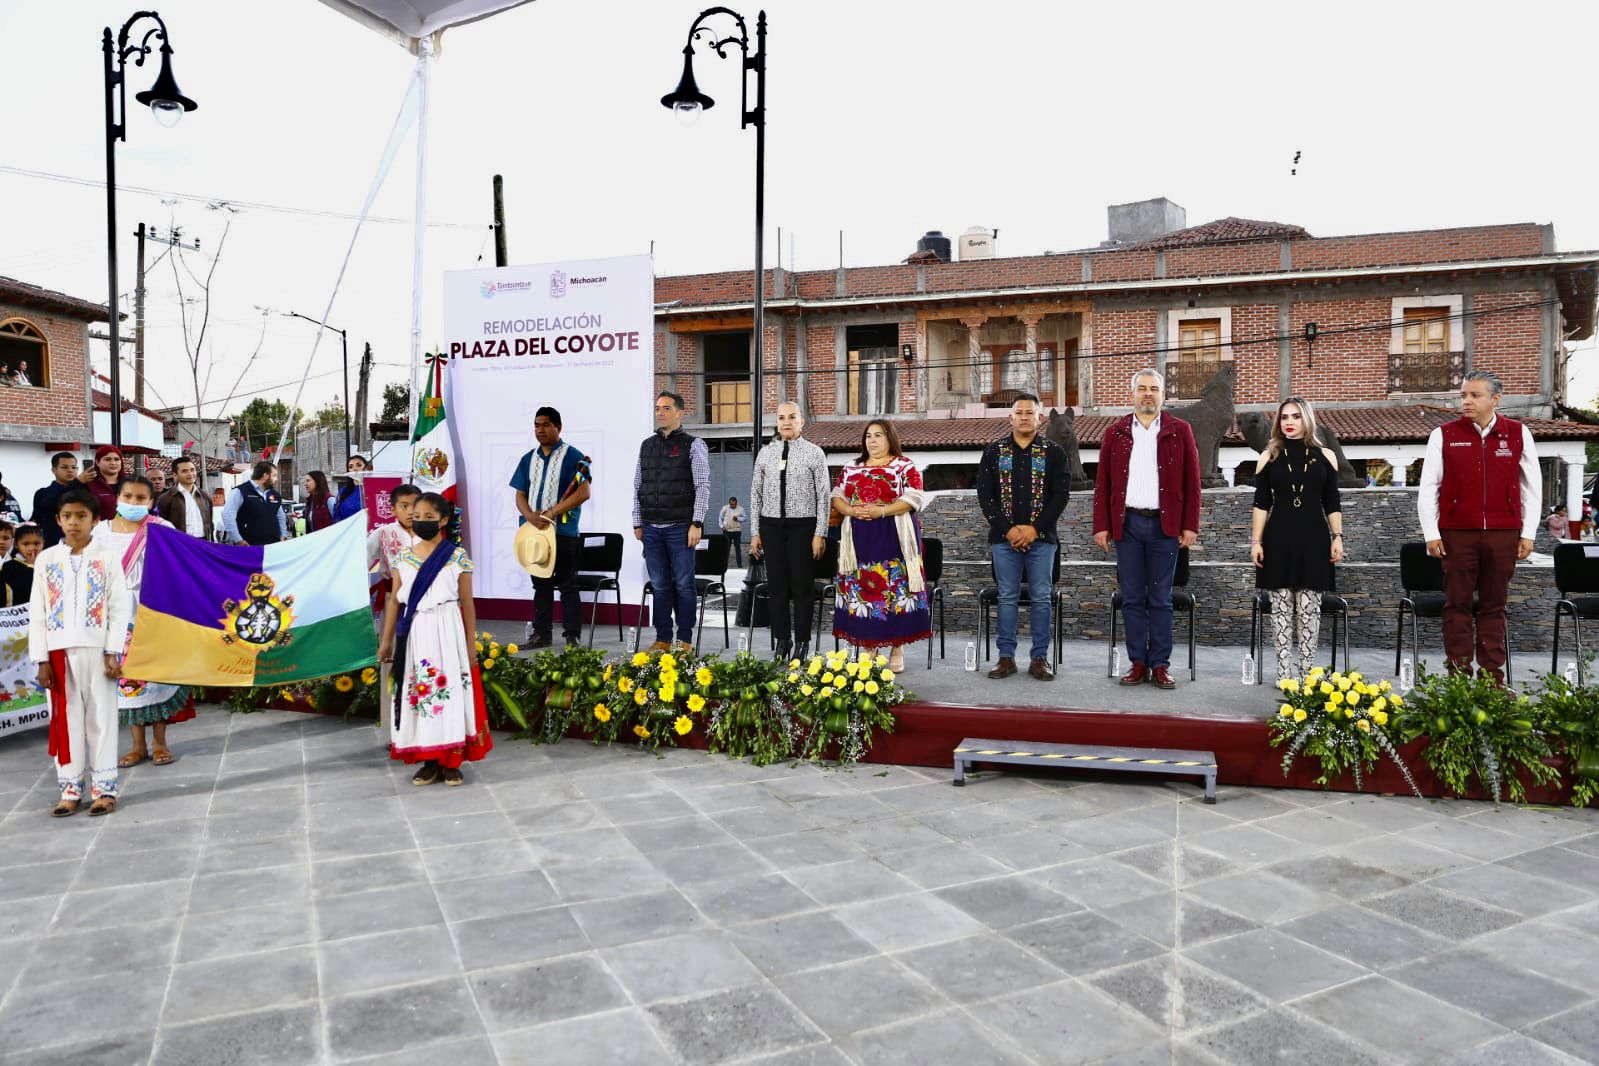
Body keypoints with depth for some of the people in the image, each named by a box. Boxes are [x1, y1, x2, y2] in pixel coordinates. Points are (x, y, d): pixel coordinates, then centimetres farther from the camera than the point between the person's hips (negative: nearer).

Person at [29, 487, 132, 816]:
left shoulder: (107, 558, 1)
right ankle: (70, 788, 15)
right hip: (60, 652, 2)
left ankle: (103, 787, 8)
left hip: (97, 650, -2)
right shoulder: (47, 558, 6)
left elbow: (119, 609, -2)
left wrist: (113, 652, -9)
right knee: (65, 718, 7)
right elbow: (37, 613, 6)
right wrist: (41, 659, 0)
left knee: (101, 717, 2)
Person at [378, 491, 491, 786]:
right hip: (414, 634, 3)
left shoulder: (457, 557, -3)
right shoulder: (404, 557, 7)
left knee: (450, 692, -2)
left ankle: (451, 762, 7)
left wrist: (471, 645, -2)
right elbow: (395, 601, 9)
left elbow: (467, 604, -1)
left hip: (447, 632, -3)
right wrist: (387, 640, 6)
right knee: (418, 694, 6)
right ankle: (430, 761, 15)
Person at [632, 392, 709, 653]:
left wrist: (697, 524, -11)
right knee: (660, 585, 7)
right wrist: (637, 522, 12)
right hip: (651, 528, 4)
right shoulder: (647, 445, 13)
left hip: (680, 528, -4)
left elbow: (703, 486, -5)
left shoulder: (694, 445, 0)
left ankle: (685, 640, 8)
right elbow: (638, 486, 16)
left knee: (683, 585, 0)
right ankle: (662, 639, 15)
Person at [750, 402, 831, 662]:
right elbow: (756, 494, 11)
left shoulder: (814, 453, -1)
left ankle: (801, 643, 13)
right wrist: (755, 533, 6)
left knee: (802, 586, 2)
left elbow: (824, 496, -3)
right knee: (776, 585, 6)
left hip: (802, 525, -3)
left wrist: (820, 533, -9)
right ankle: (782, 640, 17)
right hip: (771, 525, 3)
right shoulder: (765, 453, 8)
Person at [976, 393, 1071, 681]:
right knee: (1007, 598, 4)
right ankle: (1006, 657, 11)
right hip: (1004, 538, 1)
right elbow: (984, 494, 2)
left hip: (1041, 537, -1)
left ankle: (1039, 658, 9)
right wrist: (1007, 529, -9)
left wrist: (1034, 528, -11)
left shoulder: (1054, 452, 5)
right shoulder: (994, 451, 7)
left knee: (1041, 598, 1)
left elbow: (1061, 494, -1)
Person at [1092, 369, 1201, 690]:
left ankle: (1161, 665, 10)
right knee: (1132, 598, 5)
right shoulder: (1115, 432, 8)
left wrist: (1190, 525, -4)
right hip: (1127, 523, 1)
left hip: (1165, 524, -1)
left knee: (1161, 600, 4)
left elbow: (1191, 482, 3)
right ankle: (1138, 663, 11)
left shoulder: (1180, 431, 5)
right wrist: (1101, 526, 0)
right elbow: (1103, 482, 6)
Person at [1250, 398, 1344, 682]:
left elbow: (1332, 503, 9)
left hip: (1313, 540, 0)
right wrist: (1256, 542, -1)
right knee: (1281, 607, 1)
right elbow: (1261, 503, 4)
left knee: (1309, 607, 0)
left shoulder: (1325, 456, 7)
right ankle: (1284, 671, 6)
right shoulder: (1269, 456, 6)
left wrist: (1337, 537, 2)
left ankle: (1307, 669, 8)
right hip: (1278, 540, 0)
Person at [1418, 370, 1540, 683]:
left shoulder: (1518, 434, 6)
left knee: (1494, 606, 6)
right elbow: (1428, 487, 4)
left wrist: (1528, 533, 5)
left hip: (1503, 534, 1)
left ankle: (1492, 674, 12)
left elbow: (1532, 487, 10)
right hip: (1457, 533, -1)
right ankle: (1459, 673, 8)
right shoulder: (1443, 435, 2)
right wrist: (1431, 533, -1)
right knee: (1457, 604, 2)